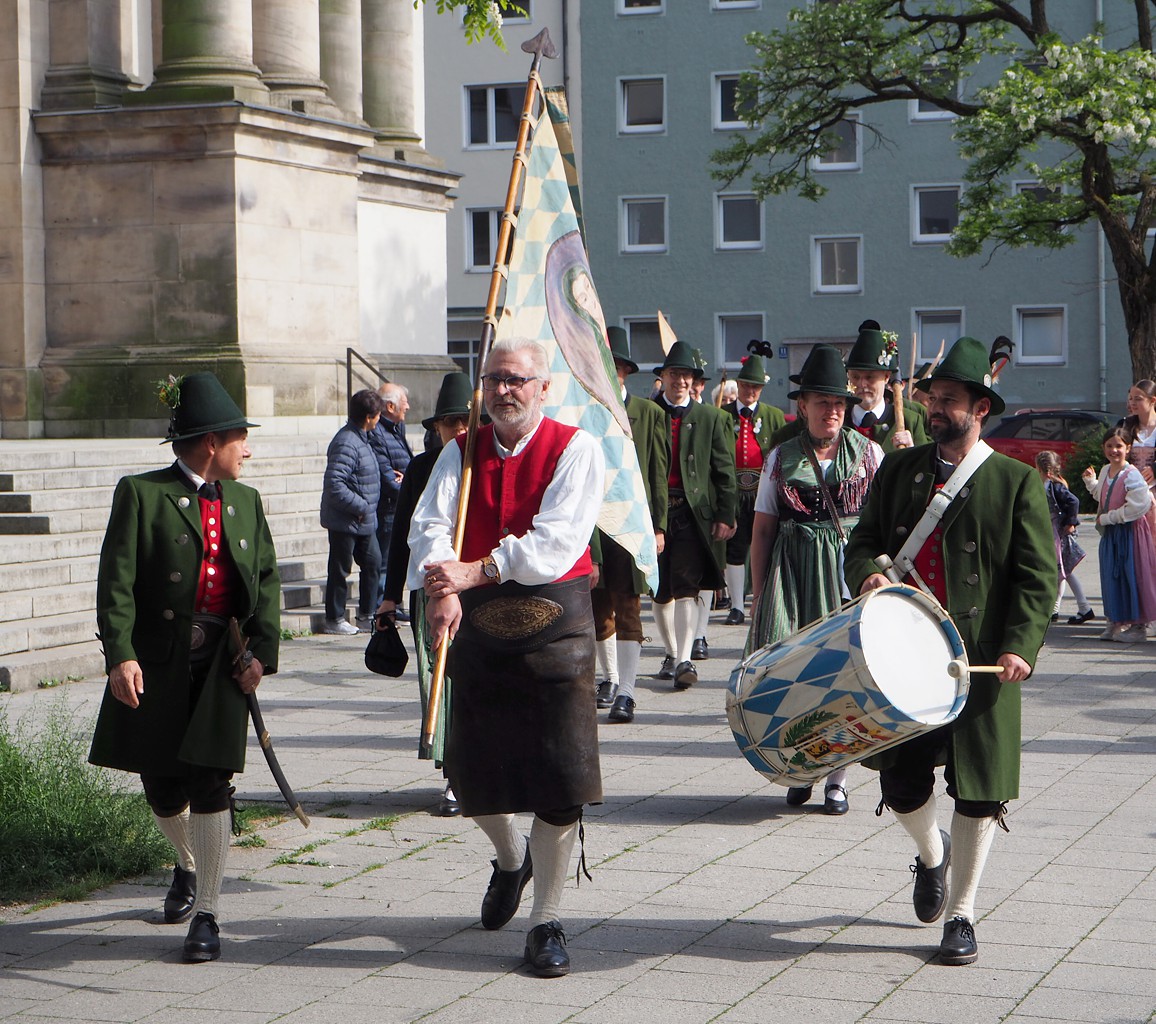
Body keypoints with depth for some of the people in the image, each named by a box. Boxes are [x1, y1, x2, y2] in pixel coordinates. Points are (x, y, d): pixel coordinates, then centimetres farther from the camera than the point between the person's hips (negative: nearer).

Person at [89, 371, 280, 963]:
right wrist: (120, 655, -21)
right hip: (157, 665, -2)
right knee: (161, 786, 8)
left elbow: (266, 581, 12)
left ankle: (206, 914, 1)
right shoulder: (142, 494, -3)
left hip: (224, 666, 2)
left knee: (209, 783, -7)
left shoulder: (245, 503, 13)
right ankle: (188, 864, 39)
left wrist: (262, 650, -3)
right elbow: (117, 582, -10)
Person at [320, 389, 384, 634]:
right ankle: (334, 620, 11)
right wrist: (360, 507, -22)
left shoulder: (361, 439, 11)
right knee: (340, 569, 1)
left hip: (363, 521, 10)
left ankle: (366, 615, 22)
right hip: (345, 521, -10)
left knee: (372, 563, 13)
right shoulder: (346, 444, -22)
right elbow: (334, 485, -28)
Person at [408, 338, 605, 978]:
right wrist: (441, 593, -24)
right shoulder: (461, 453, 9)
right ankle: (510, 859, 43)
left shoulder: (575, 451, -4)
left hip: (555, 628, -4)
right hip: (477, 627, 4)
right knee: (473, 776, 11)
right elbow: (429, 526, -5)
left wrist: (475, 573, -23)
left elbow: (556, 542, -16)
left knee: (559, 781, -5)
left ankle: (546, 920, 7)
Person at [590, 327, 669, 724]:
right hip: (589, 522, 3)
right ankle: (610, 677, 31)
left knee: (627, 608, -7)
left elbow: (659, 473, 3)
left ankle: (625, 693, -7)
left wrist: (658, 526, -2)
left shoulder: (649, 414, 4)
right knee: (597, 607, 10)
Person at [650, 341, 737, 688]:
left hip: (695, 513, -1)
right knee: (661, 590, 9)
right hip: (654, 511, 1)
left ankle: (685, 660, -15)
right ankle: (670, 654, 25)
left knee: (687, 587, -11)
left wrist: (725, 516, -1)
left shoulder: (710, 418, 8)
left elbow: (724, 471, 7)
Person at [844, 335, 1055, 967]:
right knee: (901, 783, 5)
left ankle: (960, 915, 15)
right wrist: (868, 575, -10)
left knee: (978, 791, 0)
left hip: (983, 662, -3)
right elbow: (864, 540, 14)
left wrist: (1019, 649, -15)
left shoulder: (1017, 483, 0)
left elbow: (1038, 577, -3)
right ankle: (931, 854, 38)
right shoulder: (898, 469, 12)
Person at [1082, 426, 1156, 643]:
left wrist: (1108, 518, -18)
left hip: (1130, 531, -8)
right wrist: (1091, 481, 13)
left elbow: (1138, 506, -24)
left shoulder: (1132, 475, -17)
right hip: (1110, 533, 8)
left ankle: (1138, 626, 6)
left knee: (1131, 578, -3)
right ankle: (1116, 623, 22)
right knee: (1112, 577, 12)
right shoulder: (1105, 471, 9)